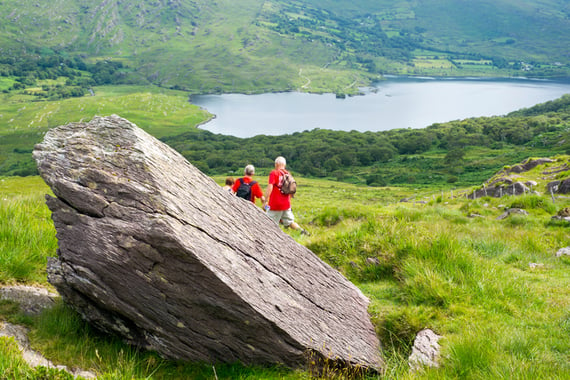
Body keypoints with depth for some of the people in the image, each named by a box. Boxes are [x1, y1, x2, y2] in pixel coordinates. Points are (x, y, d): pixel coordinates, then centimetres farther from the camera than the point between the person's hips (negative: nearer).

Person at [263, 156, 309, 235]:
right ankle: (302, 231, 4)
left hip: (275, 205, -6)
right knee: (290, 222, 18)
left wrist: (265, 201, -16)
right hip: (287, 204, 6)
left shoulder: (274, 173, -8)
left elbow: (270, 188, -18)